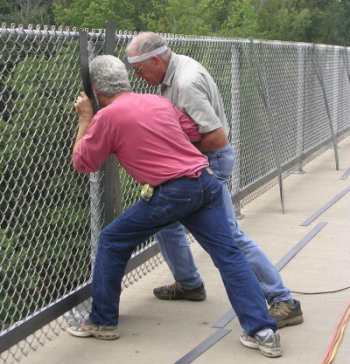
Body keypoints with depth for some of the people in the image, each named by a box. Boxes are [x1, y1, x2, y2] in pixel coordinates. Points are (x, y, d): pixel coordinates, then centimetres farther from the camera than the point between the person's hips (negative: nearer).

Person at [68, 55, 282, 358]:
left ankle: (103, 322, 19)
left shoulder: (107, 116, -1)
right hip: (206, 182, 6)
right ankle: (264, 332, -1)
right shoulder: (159, 100, 16)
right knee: (229, 255, 5)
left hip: (171, 193, -6)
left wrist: (84, 119, 20)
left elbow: (82, 163, 10)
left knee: (112, 242, 12)